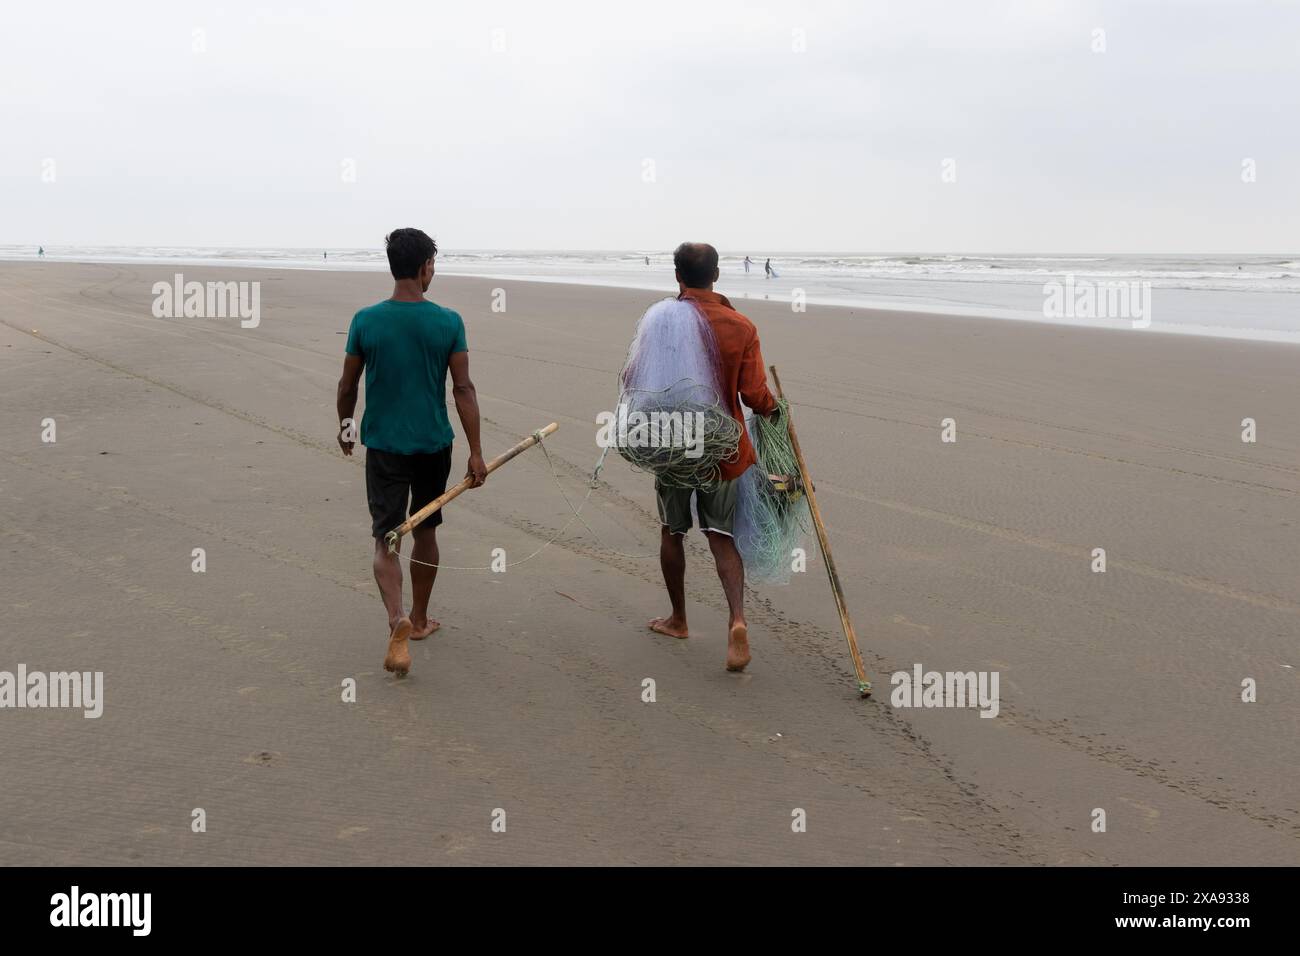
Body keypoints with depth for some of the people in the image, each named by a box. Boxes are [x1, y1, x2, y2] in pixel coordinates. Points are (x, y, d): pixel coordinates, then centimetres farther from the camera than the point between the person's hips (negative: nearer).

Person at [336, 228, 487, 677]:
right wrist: (476, 451, -4)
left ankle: (398, 621, -19)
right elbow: (463, 389, -9)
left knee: (386, 539, 3)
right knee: (426, 530, 18)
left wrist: (345, 427, 20)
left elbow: (348, 385, 1)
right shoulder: (449, 323, -8)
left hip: (384, 445, -1)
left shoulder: (365, 321, -7)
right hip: (434, 445, 1)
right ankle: (419, 619, 31)